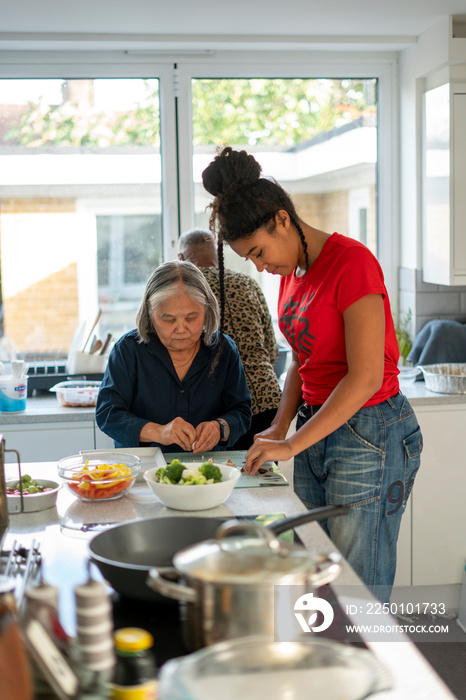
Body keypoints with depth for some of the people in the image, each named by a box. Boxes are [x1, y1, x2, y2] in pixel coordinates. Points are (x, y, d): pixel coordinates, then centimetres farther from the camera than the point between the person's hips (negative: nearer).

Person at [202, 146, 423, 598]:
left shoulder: (351, 263, -16)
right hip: (315, 428, 8)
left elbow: (366, 377, -21)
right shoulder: (292, 272, 10)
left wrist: (292, 445, -19)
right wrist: (279, 428, 5)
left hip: (368, 434, -8)